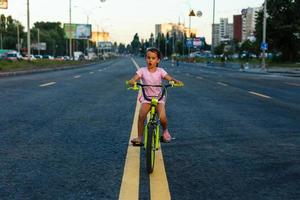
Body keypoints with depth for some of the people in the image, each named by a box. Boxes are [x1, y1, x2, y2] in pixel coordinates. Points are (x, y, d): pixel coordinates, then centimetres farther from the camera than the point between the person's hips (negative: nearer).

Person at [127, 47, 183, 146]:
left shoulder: (160, 71, -2)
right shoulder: (142, 70, -3)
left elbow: (170, 78, -14)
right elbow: (134, 79, -17)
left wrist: (176, 81, -36)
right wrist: (131, 82, -40)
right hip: (146, 98, 0)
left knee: (162, 117, -21)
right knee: (141, 116, -24)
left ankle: (165, 130, 14)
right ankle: (139, 138, -8)